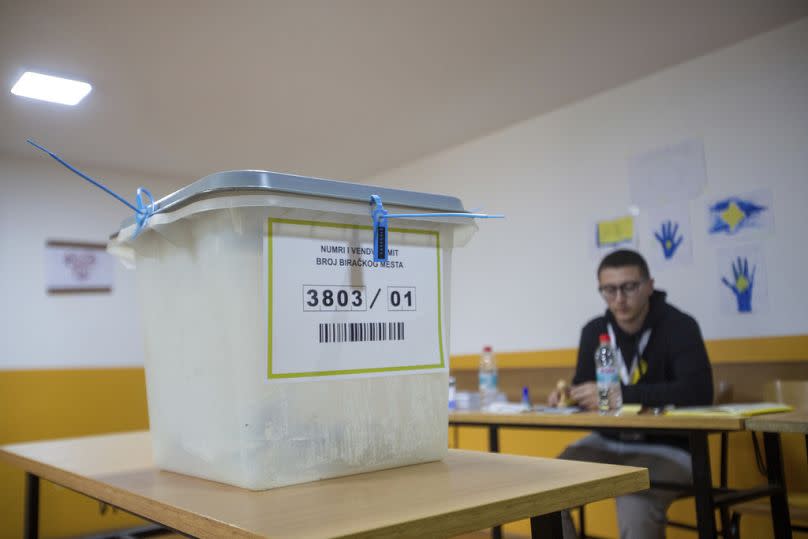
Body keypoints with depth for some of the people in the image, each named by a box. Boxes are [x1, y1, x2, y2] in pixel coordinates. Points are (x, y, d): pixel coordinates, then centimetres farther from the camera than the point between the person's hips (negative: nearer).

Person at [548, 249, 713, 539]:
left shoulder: (679, 327, -12)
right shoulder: (594, 331, 6)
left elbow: (698, 392, -25)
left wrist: (618, 395, -30)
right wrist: (567, 396, -13)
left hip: (666, 447, -5)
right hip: (607, 444, 5)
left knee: (635, 507, -35)